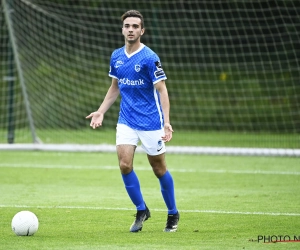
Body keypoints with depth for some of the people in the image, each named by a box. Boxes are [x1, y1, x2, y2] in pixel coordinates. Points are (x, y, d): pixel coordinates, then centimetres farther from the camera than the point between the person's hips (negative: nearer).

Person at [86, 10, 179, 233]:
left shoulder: (150, 58, -13)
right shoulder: (116, 57, 5)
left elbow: (162, 90, -14)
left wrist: (167, 122, -23)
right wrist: (101, 112, 11)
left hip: (150, 122, -5)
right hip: (126, 120, 5)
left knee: (159, 168, 5)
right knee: (124, 164, -10)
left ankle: (173, 214, 23)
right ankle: (141, 211, 9)